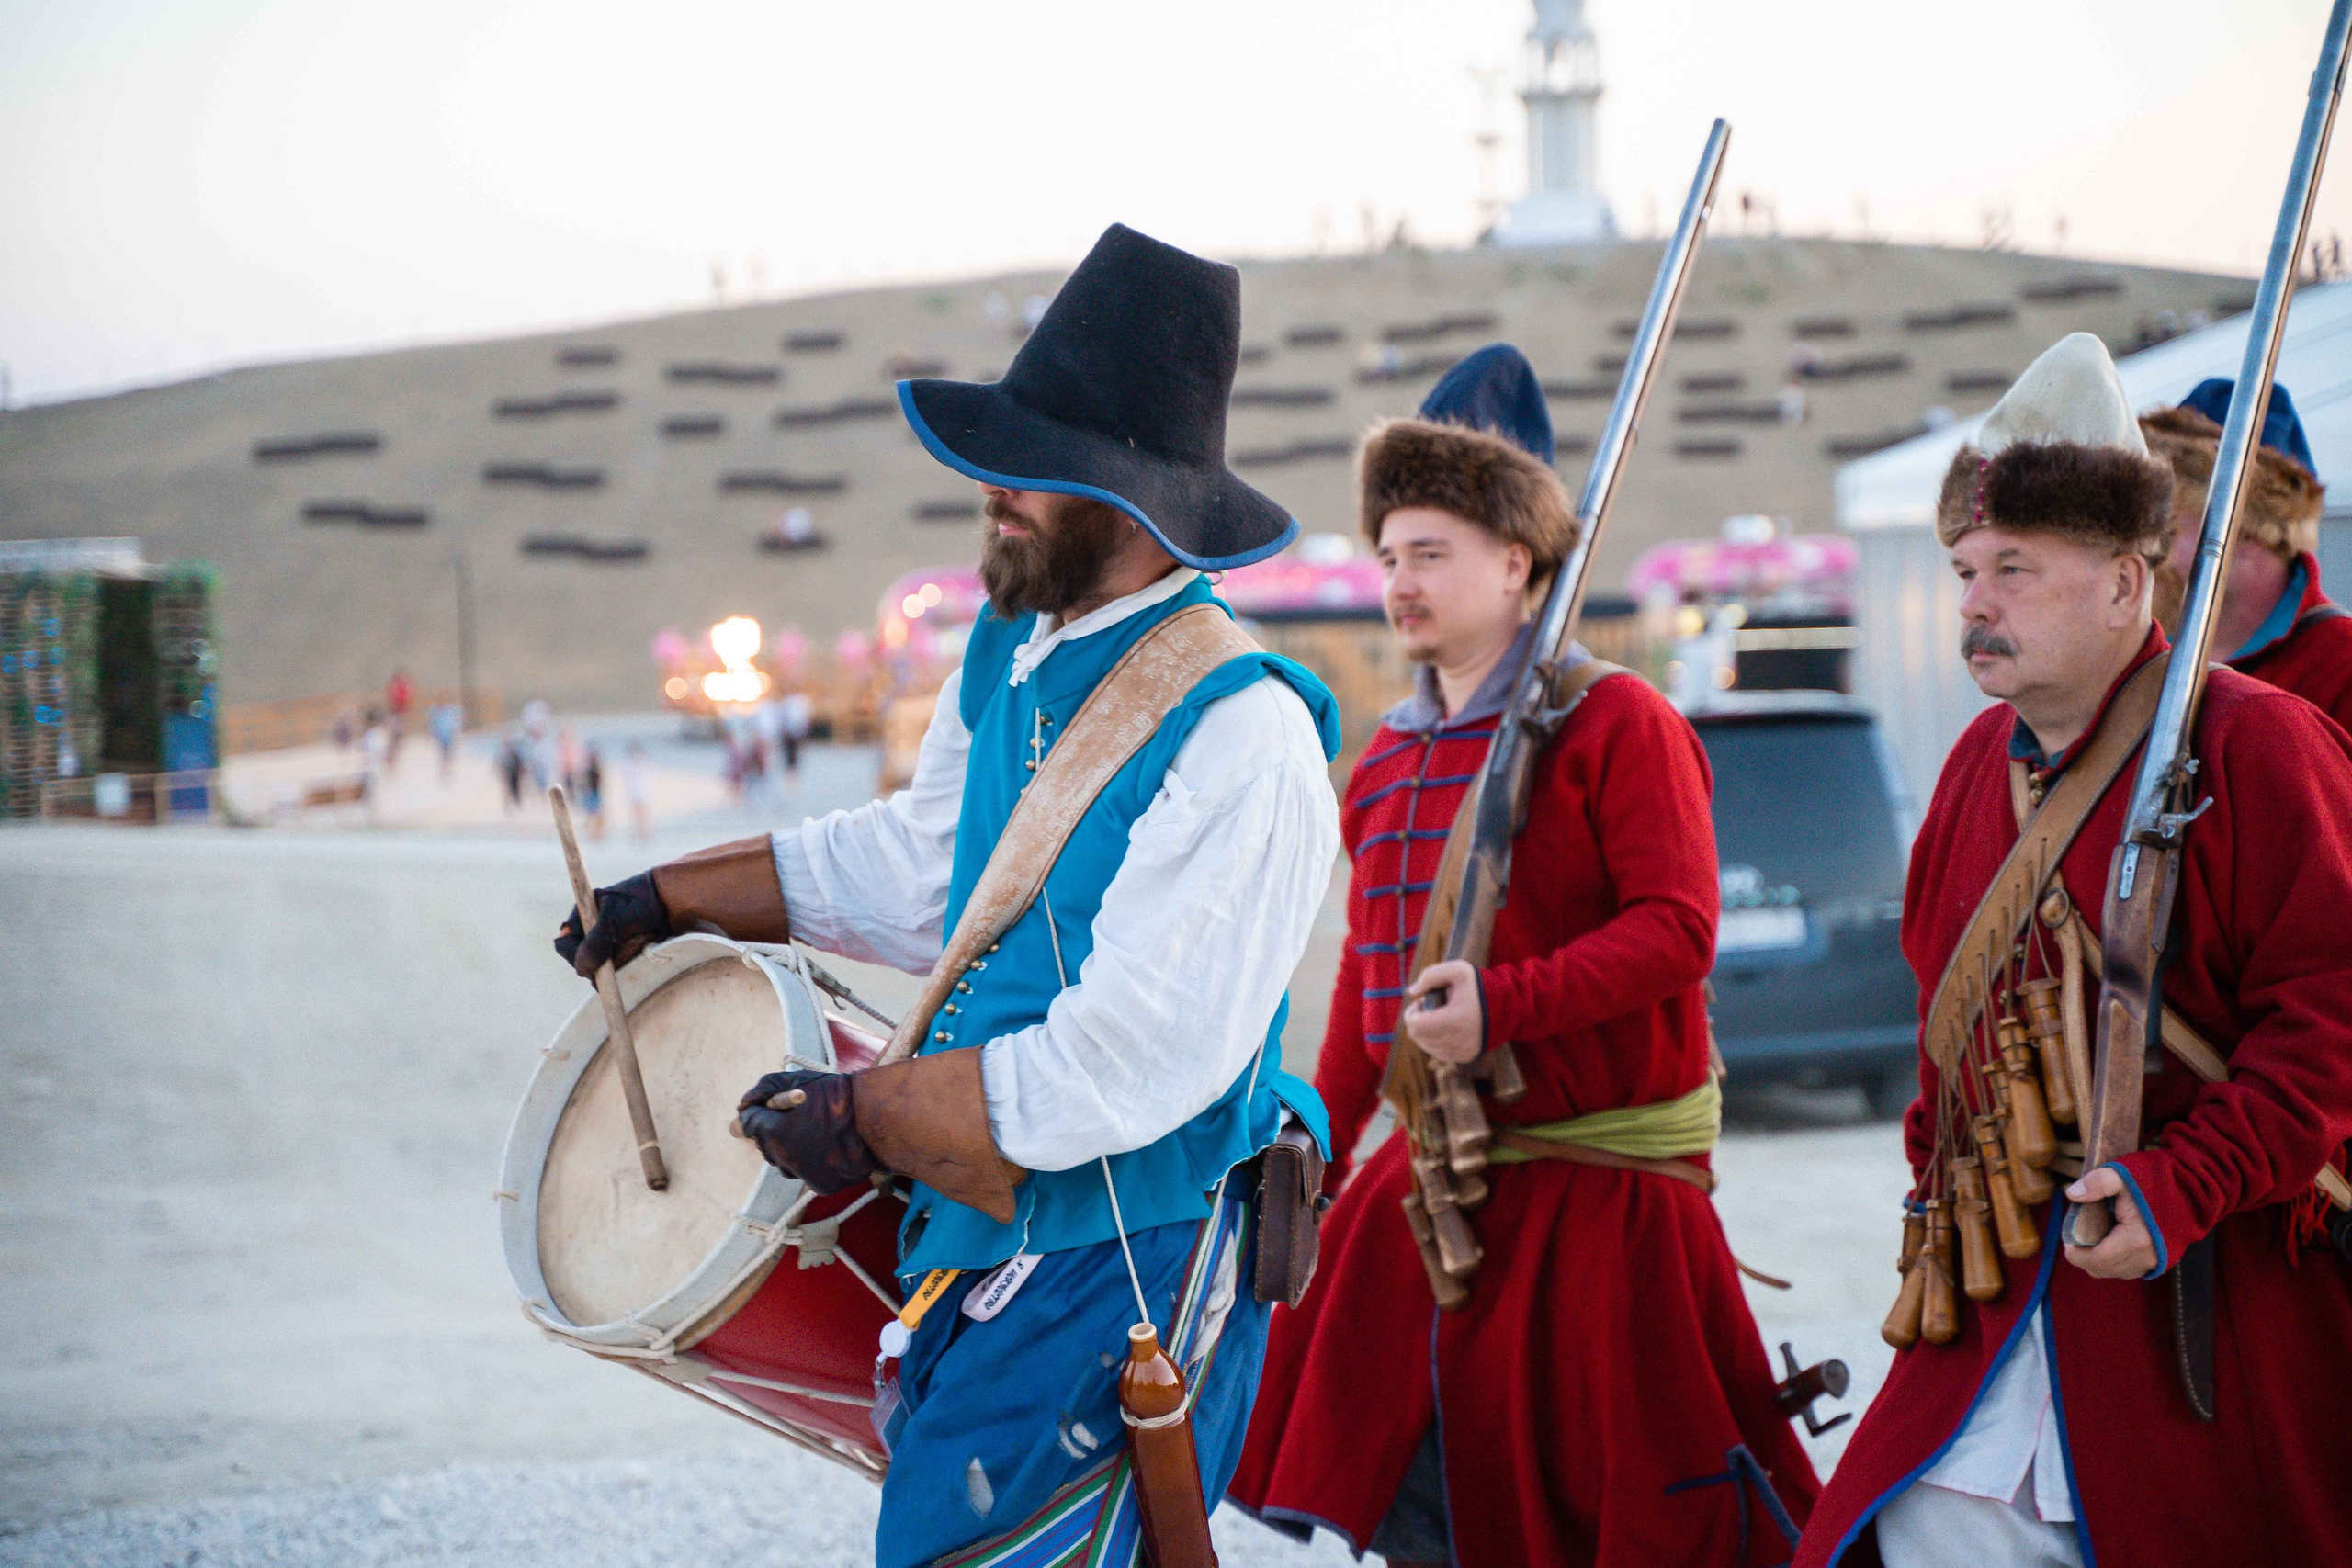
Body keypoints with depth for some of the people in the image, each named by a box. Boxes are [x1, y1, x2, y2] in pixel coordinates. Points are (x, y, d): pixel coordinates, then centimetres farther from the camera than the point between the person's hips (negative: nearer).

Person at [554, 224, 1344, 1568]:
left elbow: (1117, 1070, -26)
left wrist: (858, 1116, -16)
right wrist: (672, 898, 24)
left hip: (1124, 1281, -8)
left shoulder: (1243, 740, -23)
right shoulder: (1009, 654, 3)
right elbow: (922, 862, 22)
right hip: (972, 1248, 8)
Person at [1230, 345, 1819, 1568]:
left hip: (1600, 1177, -7)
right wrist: (1320, 1146, 18)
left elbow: (1677, 930, -18)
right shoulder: (1387, 761, 13)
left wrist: (1503, 1004, -27)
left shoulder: (1614, 723, -9)